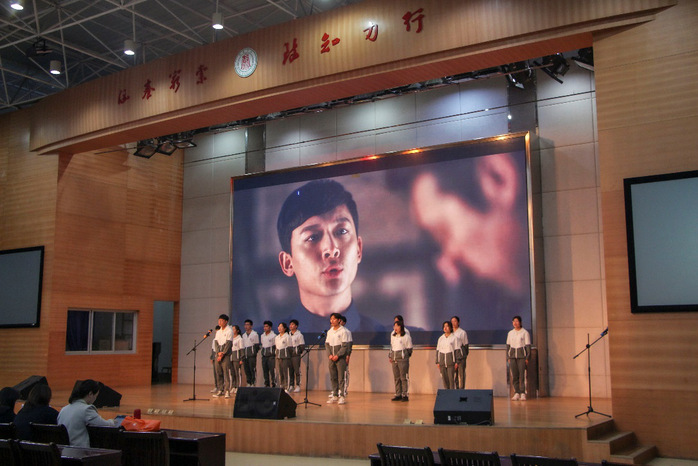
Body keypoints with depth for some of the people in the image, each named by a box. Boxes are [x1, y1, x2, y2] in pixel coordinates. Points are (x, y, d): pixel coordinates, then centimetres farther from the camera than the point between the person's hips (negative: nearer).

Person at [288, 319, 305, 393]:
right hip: (289, 355, 5)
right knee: (290, 371, 6)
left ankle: (298, 386, -1)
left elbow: (302, 346, -2)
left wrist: (299, 352, -7)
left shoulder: (299, 335, -1)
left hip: (296, 355, -5)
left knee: (297, 371, -4)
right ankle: (291, 385, 12)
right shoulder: (288, 334, 14)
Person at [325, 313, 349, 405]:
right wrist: (329, 355, -3)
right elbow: (327, 344, 12)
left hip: (340, 358, -5)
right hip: (332, 358, 5)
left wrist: (337, 355, -15)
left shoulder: (343, 331, -5)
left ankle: (342, 396, -4)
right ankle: (335, 395, 13)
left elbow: (345, 345, -8)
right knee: (333, 377, 7)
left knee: (341, 377, -6)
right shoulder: (329, 331, 11)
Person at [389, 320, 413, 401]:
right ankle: (398, 394, 12)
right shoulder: (392, 335, 13)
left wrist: (404, 356, -1)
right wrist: (390, 356, 15)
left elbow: (409, 349, -1)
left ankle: (405, 395, -3)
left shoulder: (406, 336, -5)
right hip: (394, 359, 6)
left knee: (404, 377, -6)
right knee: (396, 377, 7)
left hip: (402, 359, -6)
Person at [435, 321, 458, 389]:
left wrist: (456, 362, -10)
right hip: (442, 361, 4)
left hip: (451, 361, -4)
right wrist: (437, 362, 5)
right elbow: (438, 351, 10)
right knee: (445, 379, 4)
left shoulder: (454, 338, -2)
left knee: (451, 379, -7)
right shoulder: (441, 338, 9)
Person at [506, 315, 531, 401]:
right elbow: (508, 345, 15)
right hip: (512, 356, 4)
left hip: (522, 356, -4)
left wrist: (527, 357, -8)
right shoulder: (510, 333, 12)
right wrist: (508, 357, 8)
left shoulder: (525, 332, -1)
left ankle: (523, 394, -2)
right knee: (514, 376, 1)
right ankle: (516, 393, 6)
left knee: (522, 375, -6)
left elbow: (528, 345, -2)